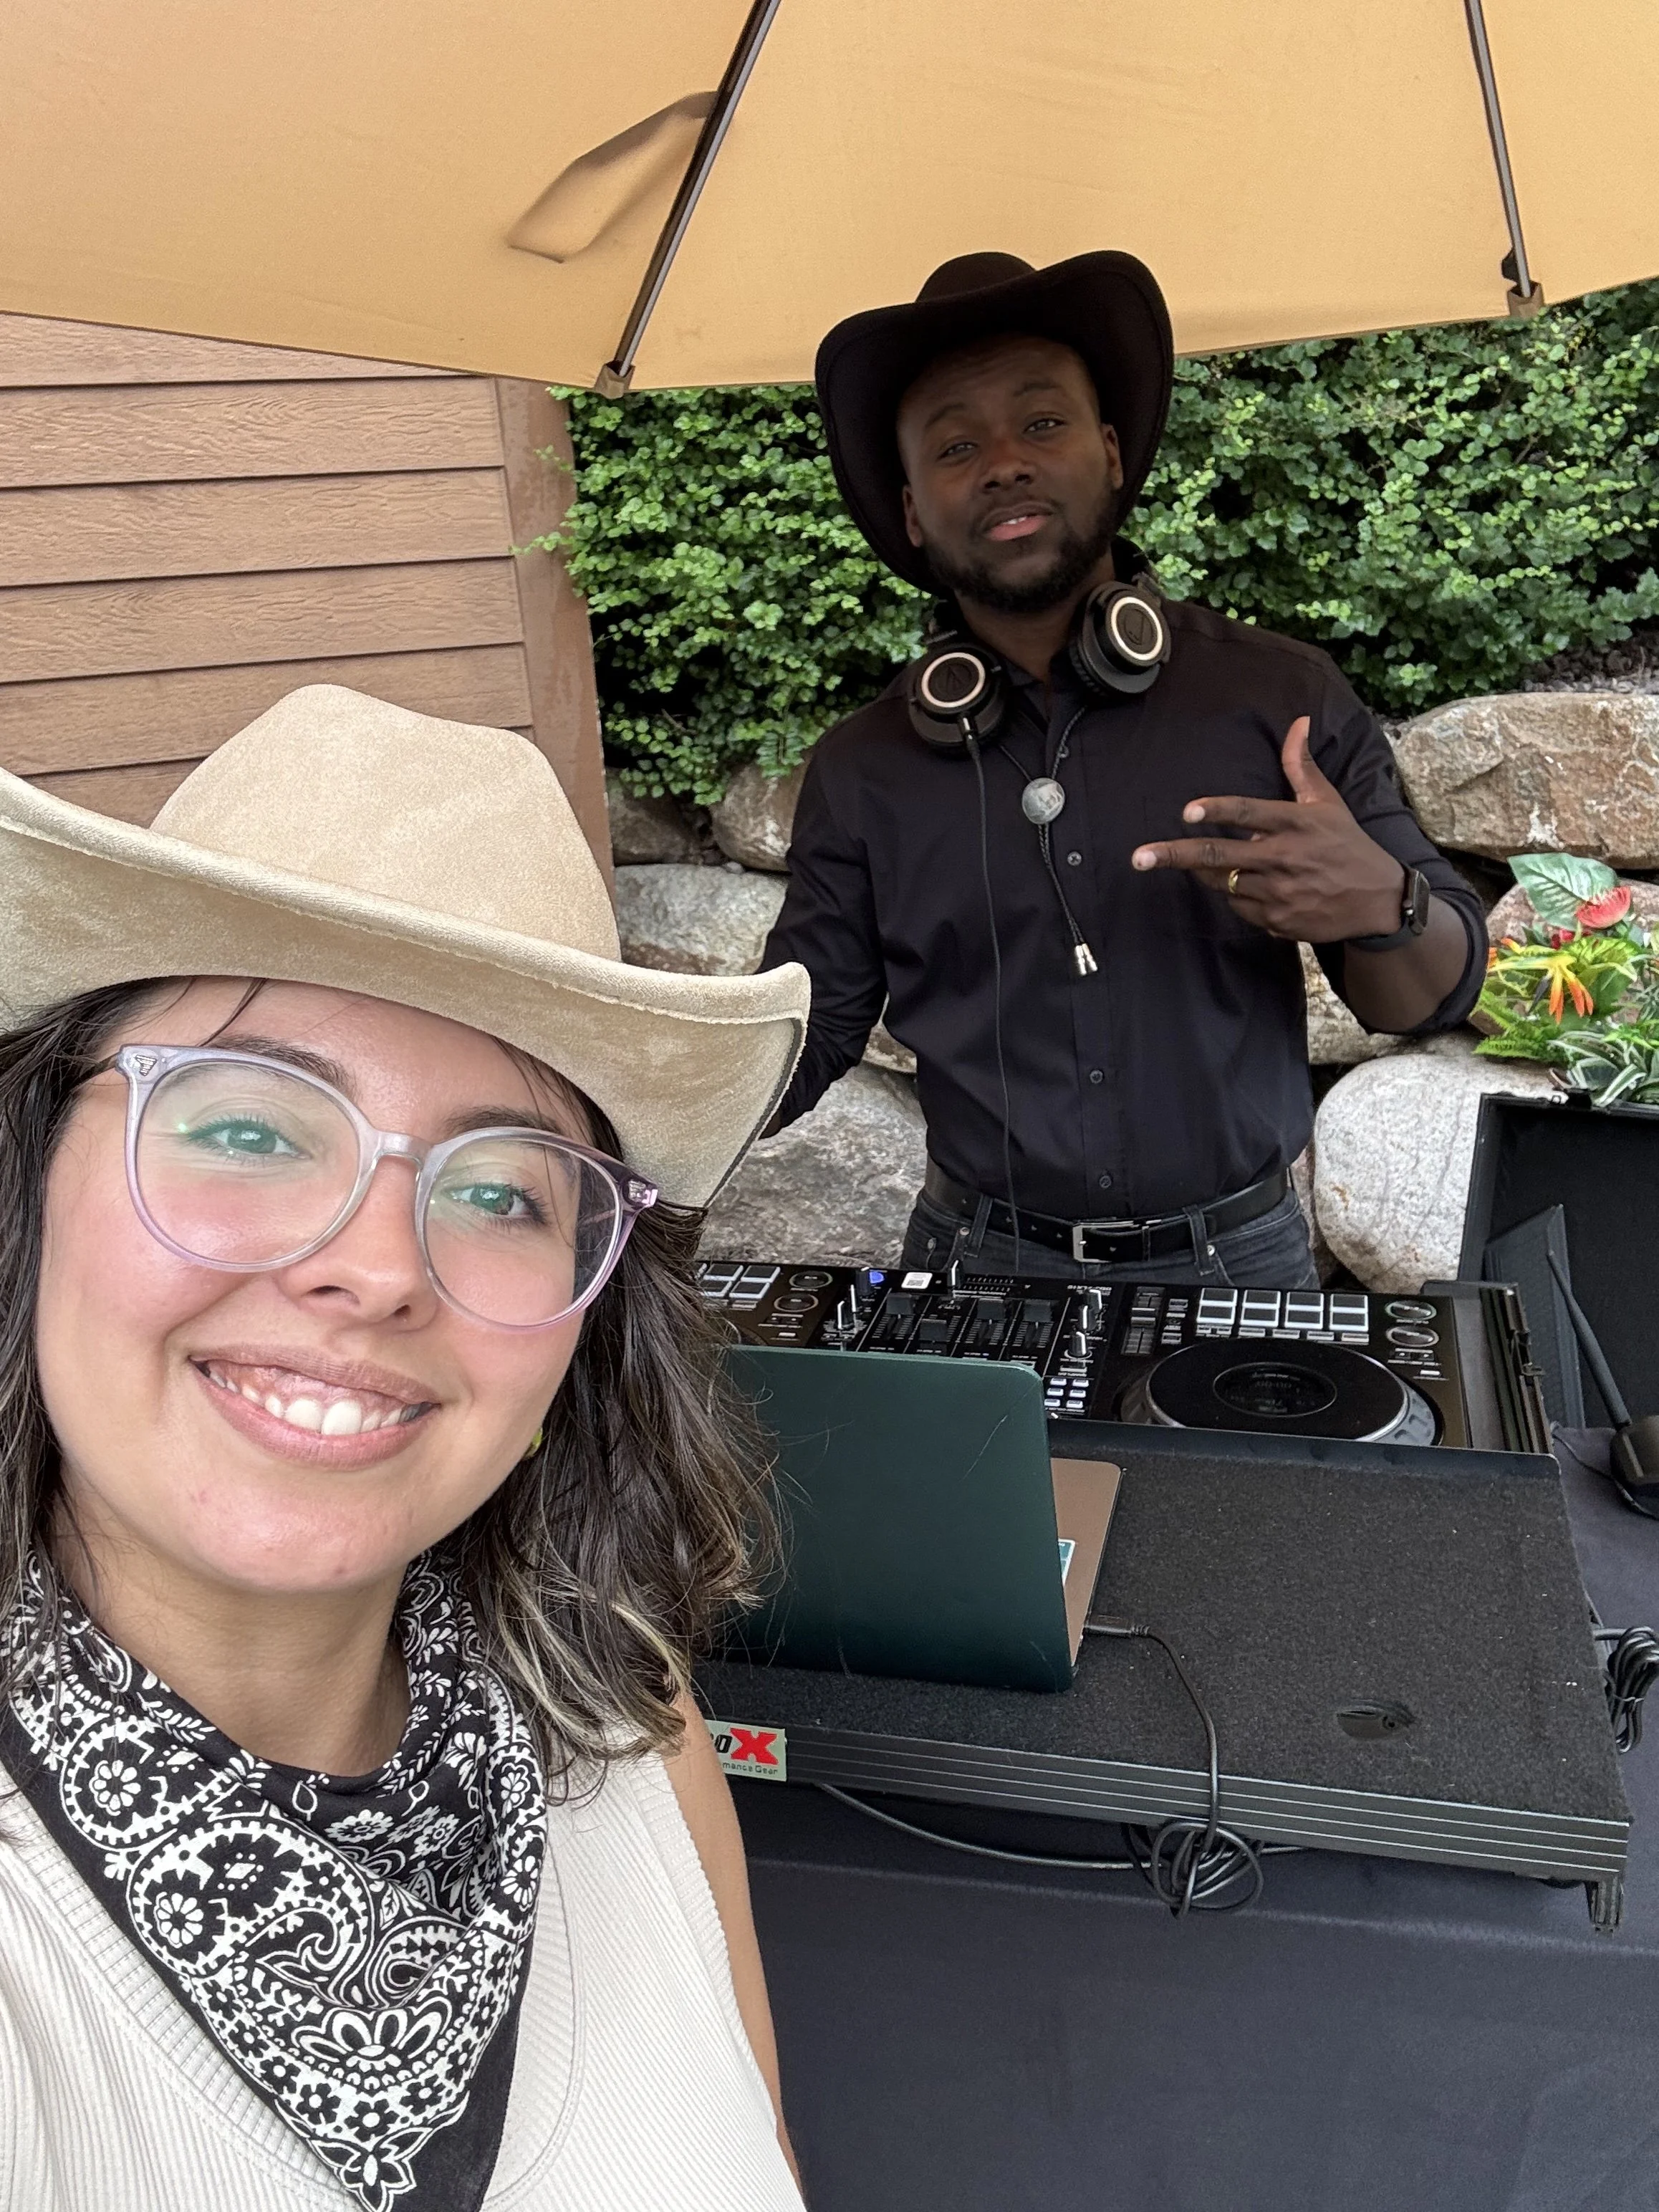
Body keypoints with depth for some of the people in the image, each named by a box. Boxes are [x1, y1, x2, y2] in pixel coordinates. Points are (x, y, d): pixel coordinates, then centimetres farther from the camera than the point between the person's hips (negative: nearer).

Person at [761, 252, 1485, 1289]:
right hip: (978, 1268, 1)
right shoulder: (861, 773, -1)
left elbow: (1437, 992, -2)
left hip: (1238, 1256, 0)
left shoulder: (1281, 695, -6)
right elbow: (801, 1036, 3)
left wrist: (1383, 908, -25)